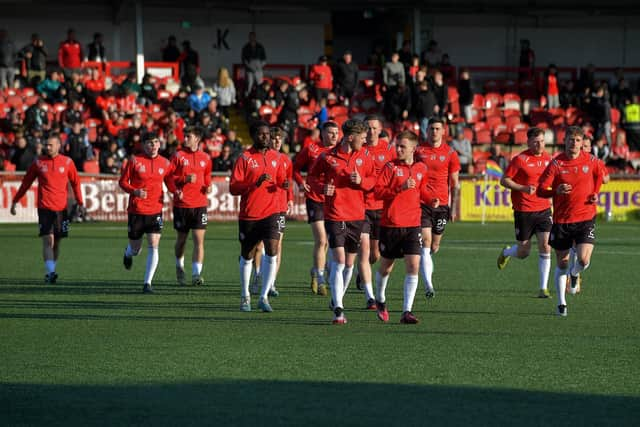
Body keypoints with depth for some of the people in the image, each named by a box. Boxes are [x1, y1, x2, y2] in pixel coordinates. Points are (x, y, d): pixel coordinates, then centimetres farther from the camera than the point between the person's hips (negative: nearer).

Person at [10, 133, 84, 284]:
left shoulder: (67, 162, 4)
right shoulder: (38, 163, 3)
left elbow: (75, 183, 13)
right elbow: (26, 183, 10)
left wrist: (80, 203, 8)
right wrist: (15, 201, 10)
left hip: (61, 208, 2)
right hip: (44, 208, -2)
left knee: (57, 242, 8)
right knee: (48, 240, -14)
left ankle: (51, 271, 21)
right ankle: (50, 272, -20)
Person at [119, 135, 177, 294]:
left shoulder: (165, 163, 3)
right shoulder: (135, 160, -4)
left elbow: (170, 183, 12)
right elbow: (123, 181, 0)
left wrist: (176, 191, -11)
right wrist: (135, 191, -19)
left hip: (155, 211, 1)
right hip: (136, 210, -1)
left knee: (154, 246, -12)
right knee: (135, 249, 10)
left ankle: (147, 283, -8)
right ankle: (128, 253, 49)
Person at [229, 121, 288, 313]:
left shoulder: (276, 157, 7)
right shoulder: (245, 158, -6)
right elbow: (233, 187, -11)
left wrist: (283, 184, -4)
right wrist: (255, 183, -24)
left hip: (270, 212, 2)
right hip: (249, 215, -2)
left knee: (272, 252, -15)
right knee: (247, 256, 10)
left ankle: (264, 297, -9)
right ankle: (245, 297, 28)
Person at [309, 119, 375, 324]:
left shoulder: (363, 157, 4)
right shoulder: (327, 157, -6)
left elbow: (373, 180, 12)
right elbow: (312, 177, 7)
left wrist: (361, 181, -10)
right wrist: (322, 188, -12)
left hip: (357, 215, 4)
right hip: (335, 215, -4)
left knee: (349, 263, 10)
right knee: (339, 261, -14)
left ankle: (338, 299, 30)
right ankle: (338, 309, -14)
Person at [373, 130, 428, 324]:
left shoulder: (421, 168, 7)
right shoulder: (390, 167, -4)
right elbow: (378, 191, -13)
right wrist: (400, 188, -22)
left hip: (412, 225, 2)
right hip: (390, 224, -2)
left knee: (413, 266, -12)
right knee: (386, 266, 12)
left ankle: (407, 311, -12)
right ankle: (380, 300, 39)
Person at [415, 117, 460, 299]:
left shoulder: (450, 153, 4)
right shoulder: (418, 151, 2)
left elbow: (454, 183, 8)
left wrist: (453, 207, 3)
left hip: (441, 204, 2)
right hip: (421, 203, -2)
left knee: (434, 246, 9)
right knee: (426, 242, -12)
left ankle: (427, 269, 40)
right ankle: (428, 286, -17)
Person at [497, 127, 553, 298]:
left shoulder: (547, 158, 7)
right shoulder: (520, 159, -10)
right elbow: (504, 180, -9)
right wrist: (524, 188, -20)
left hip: (544, 209, 4)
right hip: (524, 211, -4)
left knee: (545, 247, -9)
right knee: (523, 252, 4)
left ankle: (543, 288, -5)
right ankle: (506, 252, 40)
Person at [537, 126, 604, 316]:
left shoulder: (591, 161, 0)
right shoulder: (556, 164, -7)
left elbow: (599, 174, 23)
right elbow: (540, 190, -9)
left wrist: (595, 193, 8)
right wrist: (556, 191, -28)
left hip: (585, 218, 1)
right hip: (561, 220, 0)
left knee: (584, 259, -15)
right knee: (562, 264, 6)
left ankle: (575, 273, 22)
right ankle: (561, 303, 20)